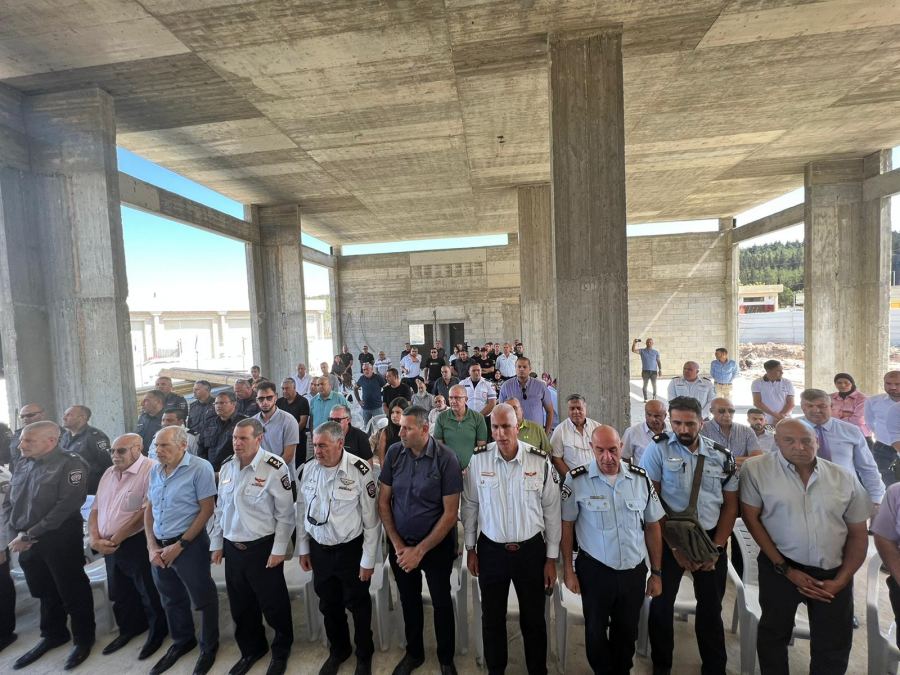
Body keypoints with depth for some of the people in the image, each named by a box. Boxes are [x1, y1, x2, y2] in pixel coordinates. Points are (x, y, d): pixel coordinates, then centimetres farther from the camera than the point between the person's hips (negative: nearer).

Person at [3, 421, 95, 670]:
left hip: (60, 541, -6)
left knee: (72, 592, 7)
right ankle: (53, 634, 41)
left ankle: (84, 639, 25)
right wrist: (15, 534, -2)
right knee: (44, 592, 22)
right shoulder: (21, 464, 6)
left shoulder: (70, 464, -16)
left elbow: (67, 506, -20)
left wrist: (29, 535, -15)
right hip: (25, 543, 6)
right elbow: (8, 503, 11)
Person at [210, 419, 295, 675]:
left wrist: (279, 550, -14)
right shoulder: (227, 466, 1)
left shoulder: (274, 467, -20)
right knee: (240, 605, 21)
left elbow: (285, 514, -15)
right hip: (232, 547, 6)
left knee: (273, 604, 11)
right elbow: (220, 508, 12)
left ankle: (281, 651, 37)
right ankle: (251, 649, 46)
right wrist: (216, 544, 12)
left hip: (263, 547, -5)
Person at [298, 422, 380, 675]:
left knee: (358, 605, 16)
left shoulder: (359, 471, -23)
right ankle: (338, 650, 50)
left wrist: (368, 559, -11)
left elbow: (371, 519, -16)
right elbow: (302, 512, 5)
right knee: (328, 604, 23)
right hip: (319, 549, 4)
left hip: (351, 549, -4)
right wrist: (303, 549, 9)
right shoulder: (307, 470, -8)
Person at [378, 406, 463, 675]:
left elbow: (450, 512, -16)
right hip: (400, 544, 3)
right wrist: (398, 545, -6)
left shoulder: (446, 458, -21)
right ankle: (414, 653, 46)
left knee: (441, 602, 14)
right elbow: (383, 502, -3)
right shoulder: (394, 453, -12)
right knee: (409, 600, 21)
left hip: (437, 544, -3)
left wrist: (420, 550, -13)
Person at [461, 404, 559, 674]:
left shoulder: (540, 461, -14)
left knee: (534, 618, 18)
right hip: (490, 549, 1)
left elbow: (552, 510, -5)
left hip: (531, 549, 0)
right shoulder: (478, 459, -12)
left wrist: (551, 557, 0)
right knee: (492, 618, 19)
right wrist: (470, 549, 4)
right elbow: (469, 506, -1)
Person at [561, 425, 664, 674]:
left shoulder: (641, 478, -7)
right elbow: (566, 525, -7)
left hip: (634, 571, 3)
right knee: (596, 631, 18)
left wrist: (657, 573, 6)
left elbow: (653, 526, 3)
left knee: (628, 631, 21)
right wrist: (568, 570, -4)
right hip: (594, 571, -2)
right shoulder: (576, 479, -17)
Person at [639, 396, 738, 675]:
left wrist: (716, 547, -3)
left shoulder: (721, 456, 0)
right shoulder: (658, 449, -12)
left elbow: (731, 504, 5)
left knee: (711, 607, 16)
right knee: (662, 603, 8)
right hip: (669, 539, -2)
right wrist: (675, 546, -10)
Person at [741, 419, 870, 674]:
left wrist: (841, 580, -1)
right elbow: (751, 518, -10)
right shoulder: (756, 468, -13)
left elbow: (858, 534, 6)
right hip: (781, 568, -3)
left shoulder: (844, 478, -1)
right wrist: (785, 569, -10)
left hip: (834, 572, 3)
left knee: (834, 649, 16)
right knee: (773, 634, 16)